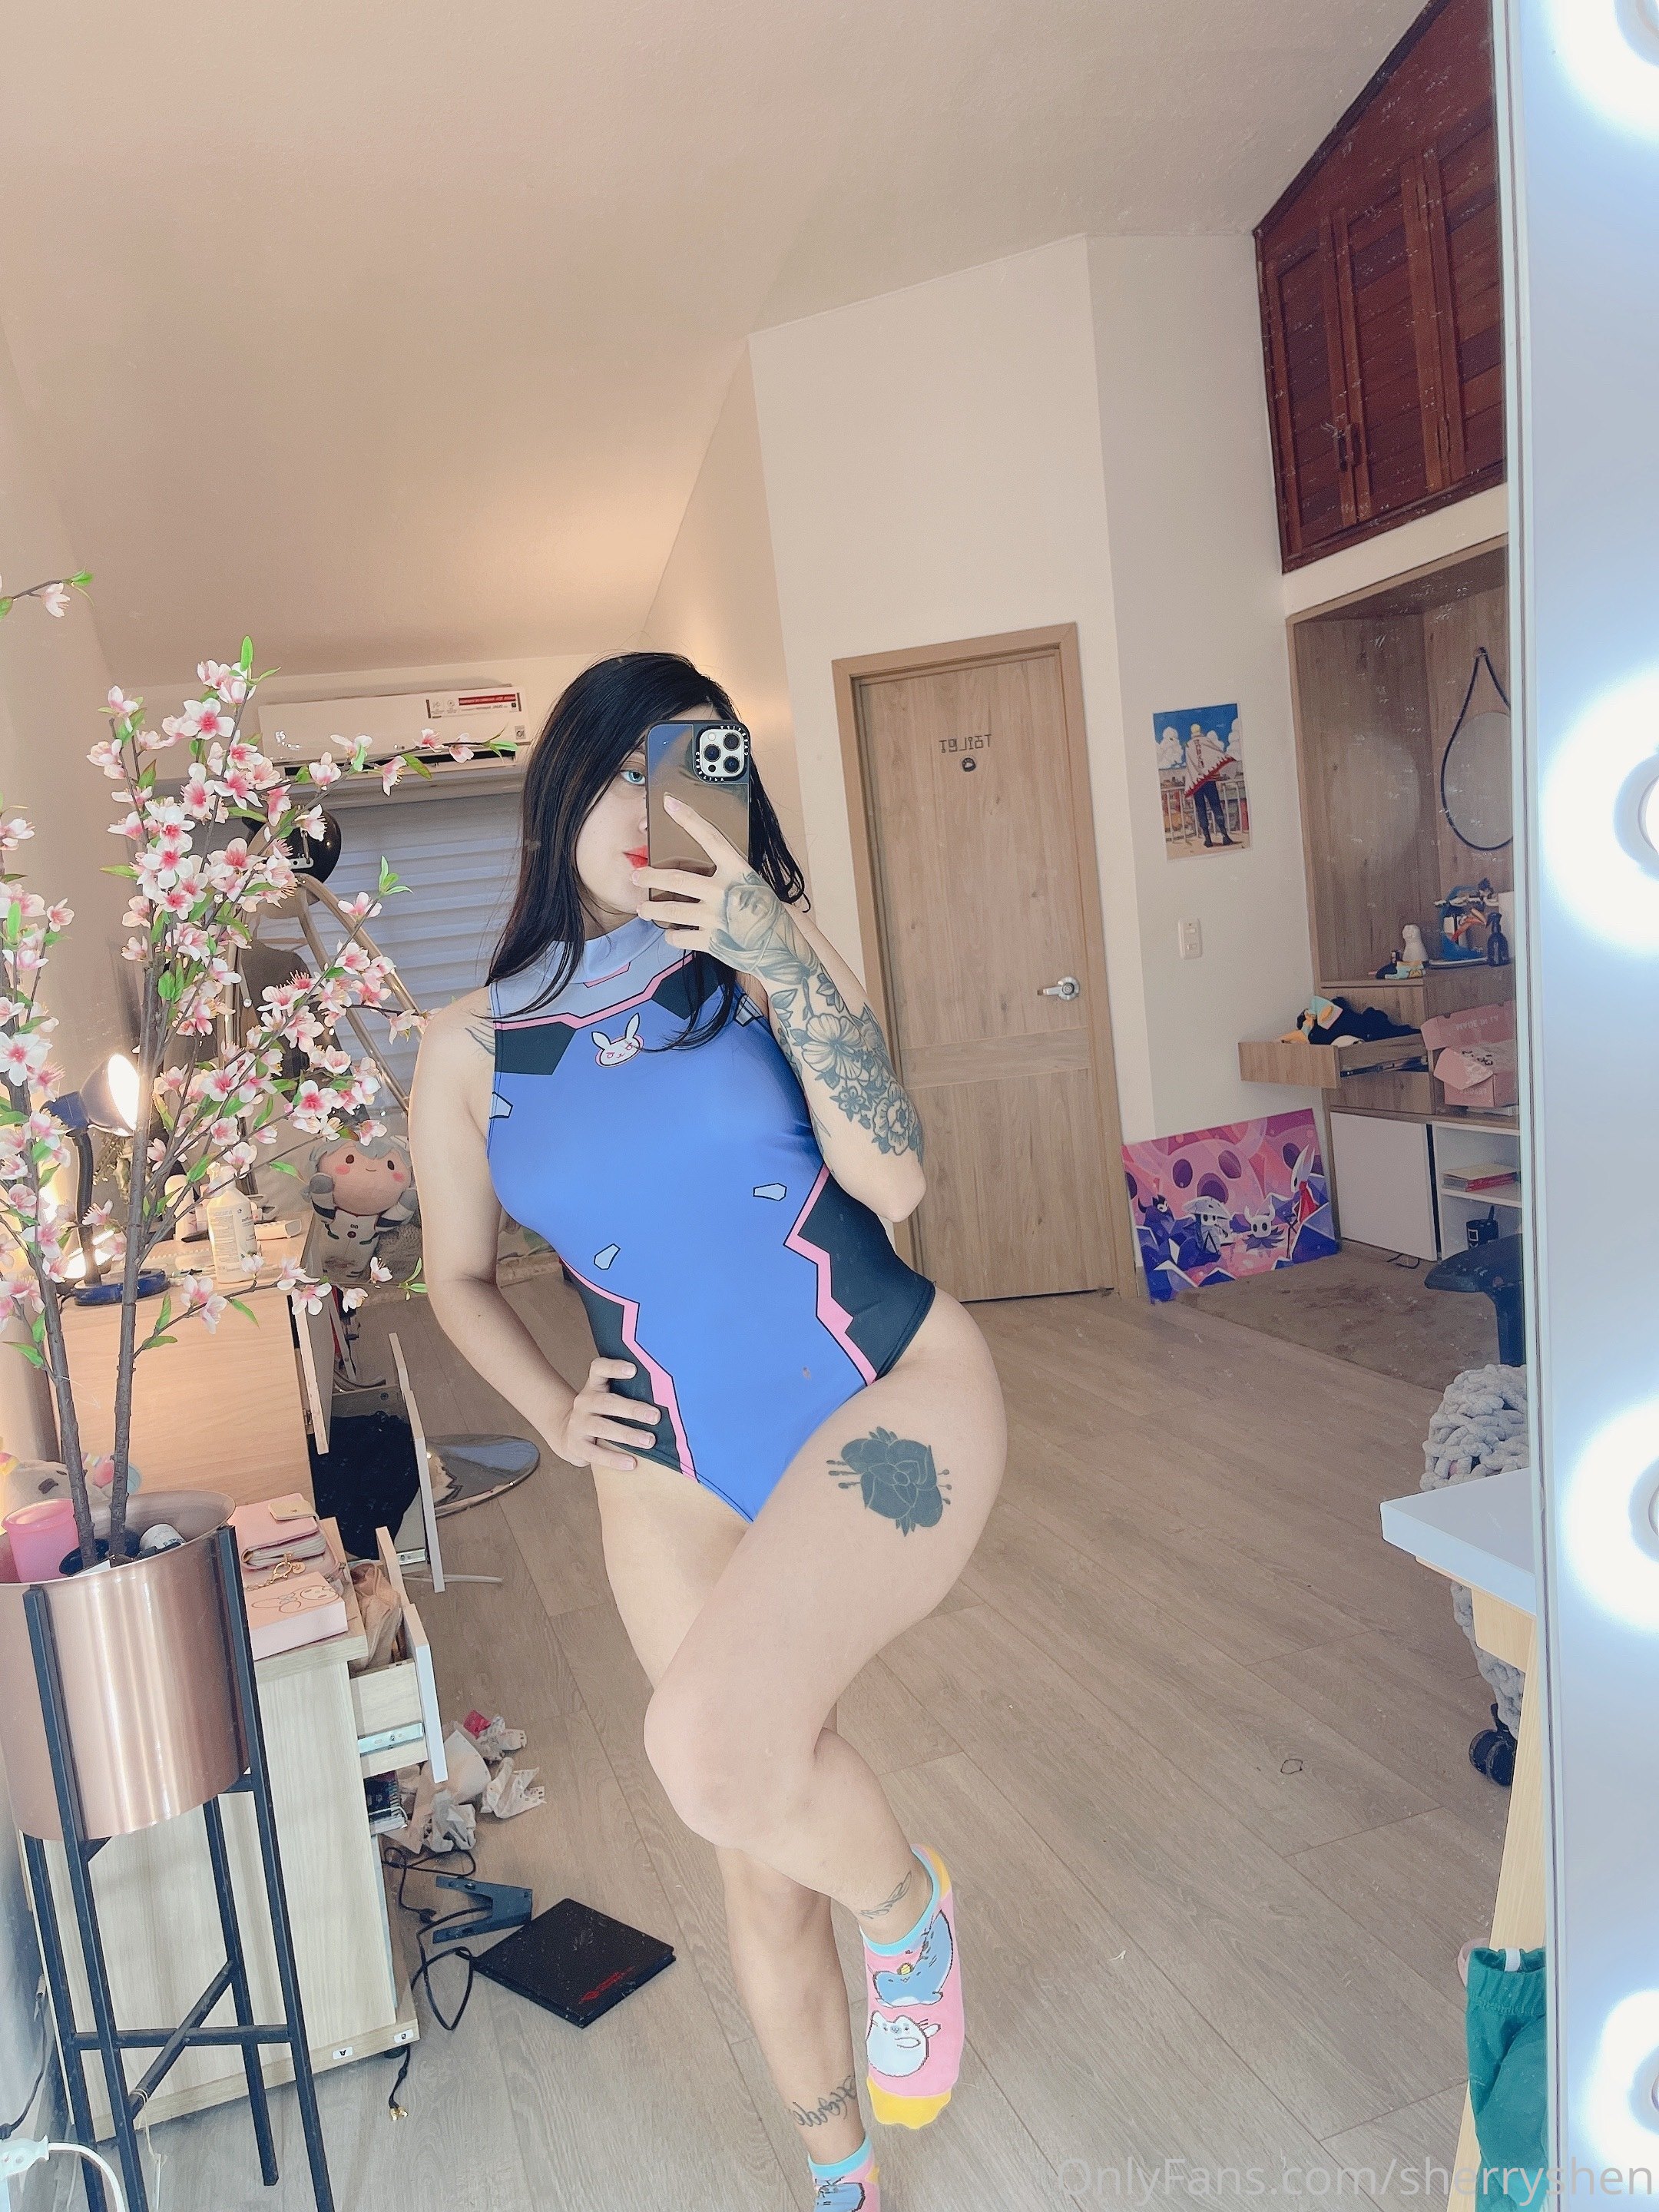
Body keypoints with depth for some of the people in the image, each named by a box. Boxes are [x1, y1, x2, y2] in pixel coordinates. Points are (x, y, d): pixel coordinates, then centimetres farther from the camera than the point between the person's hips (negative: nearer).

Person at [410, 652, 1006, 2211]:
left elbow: (890, 1180, -16)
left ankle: (907, 1907, 11)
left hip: (890, 1392, -2)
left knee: (717, 1750, -26)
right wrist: (554, 1414, -1)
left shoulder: (769, 955, -4)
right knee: (758, 1858, 14)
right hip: (679, 1473, 3)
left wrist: (778, 962, -22)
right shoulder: (470, 1047, 0)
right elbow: (458, 1277, 13)